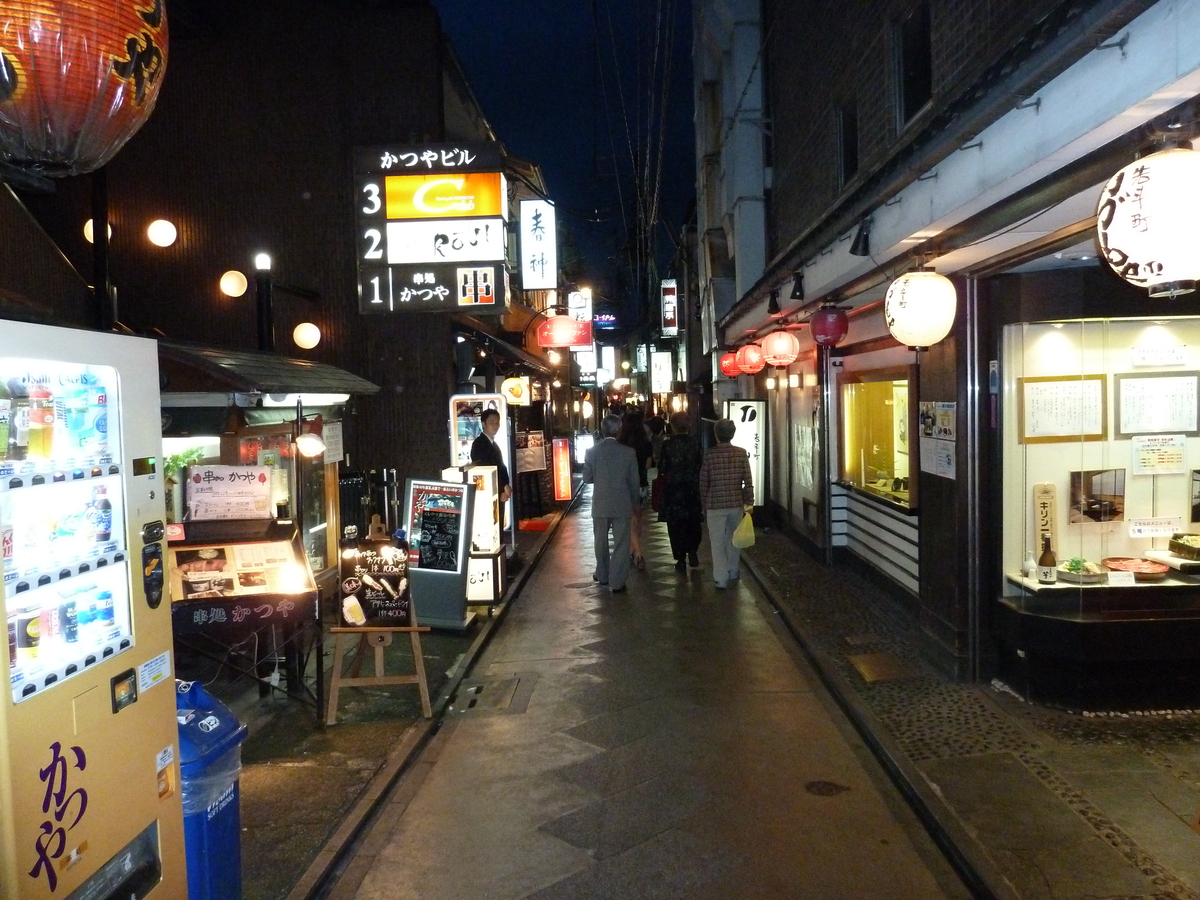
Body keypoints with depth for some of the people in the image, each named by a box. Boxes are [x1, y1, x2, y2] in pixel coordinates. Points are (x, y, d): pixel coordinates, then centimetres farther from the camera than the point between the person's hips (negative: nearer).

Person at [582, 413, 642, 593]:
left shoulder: (592, 452, -7)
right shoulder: (628, 452, -8)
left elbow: (587, 479, 0)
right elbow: (634, 481, -2)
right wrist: (635, 502, 12)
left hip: (600, 504, 2)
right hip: (622, 504, -1)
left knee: (601, 542, 18)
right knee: (621, 544, 5)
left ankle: (602, 575, 33)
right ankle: (617, 582, 7)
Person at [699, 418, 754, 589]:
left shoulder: (710, 455, -8)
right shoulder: (741, 453, -4)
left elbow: (703, 483, -2)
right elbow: (748, 481, -4)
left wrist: (704, 505, 9)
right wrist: (749, 502, 5)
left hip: (715, 504, -3)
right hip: (736, 503, 3)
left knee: (717, 541, 5)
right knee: (733, 537, 21)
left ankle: (721, 578, 3)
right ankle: (733, 571, 34)